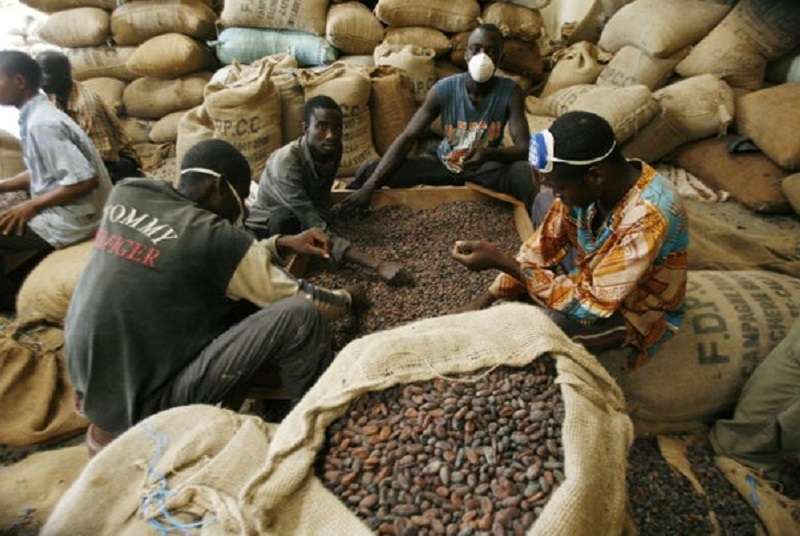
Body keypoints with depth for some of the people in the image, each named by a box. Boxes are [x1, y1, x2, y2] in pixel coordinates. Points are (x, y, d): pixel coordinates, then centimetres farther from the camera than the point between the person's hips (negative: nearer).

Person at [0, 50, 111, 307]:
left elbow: (86, 180, -27)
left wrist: (31, 206, -18)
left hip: (74, 218, -10)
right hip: (62, 209, 10)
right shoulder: (36, 115, 9)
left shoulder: (40, 124, -21)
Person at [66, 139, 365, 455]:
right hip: (144, 401, -8)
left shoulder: (125, 194, 1)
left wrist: (282, 245, 6)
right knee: (300, 314, -18)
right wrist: (347, 299, 12)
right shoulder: (214, 236, -20)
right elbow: (303, 301, -8)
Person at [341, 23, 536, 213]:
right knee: (370, 172, -16)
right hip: (443, 163, 1)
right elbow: (407, 138, -21)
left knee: (522, 171, -35)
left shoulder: (510, 92, -18)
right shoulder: (443, 89, -18)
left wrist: (490, 154, -46)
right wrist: (369, 185, -31)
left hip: (486, 167, 0)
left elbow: (524, 147, -22)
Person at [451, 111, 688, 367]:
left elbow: (590, 305, -34)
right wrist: (487, 298, -12)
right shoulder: (590, 184, -16)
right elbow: (543, 245, -5)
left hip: (638, 313, -7)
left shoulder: (650, 216, -36)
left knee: (557, 322, -35)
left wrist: (502, 262, -35)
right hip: (594, 280, 7)